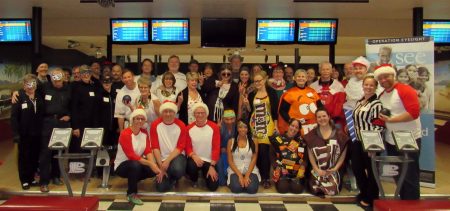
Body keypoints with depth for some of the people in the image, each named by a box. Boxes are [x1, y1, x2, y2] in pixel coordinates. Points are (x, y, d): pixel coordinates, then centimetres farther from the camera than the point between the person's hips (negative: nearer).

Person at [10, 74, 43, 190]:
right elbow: (14, 116, -10)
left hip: (36, 132, 4)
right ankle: (24, 180, 19)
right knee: (24, 157, 8)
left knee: (34, 156, 9)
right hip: (24, 133, -4)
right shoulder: (19, 97, -7)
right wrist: (16, 133, -15)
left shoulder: (39, 97, 7)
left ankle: (31, 178, 24)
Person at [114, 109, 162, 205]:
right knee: (135, 165, -39)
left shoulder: (144, 132, 0)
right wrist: (149, 163, -36)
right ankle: (131, 193, -17)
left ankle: (133, 179, 9)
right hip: (121, 166, -6)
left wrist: (154, 164, -28)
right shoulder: (125, 134, -21)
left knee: (156, 170, -20)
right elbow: (131, 156, -28)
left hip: (137, 163, 6)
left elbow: (148, 151, -9)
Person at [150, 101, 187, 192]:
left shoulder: (181, 125, -8)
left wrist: (167, 161, -20)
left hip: (177, 156, -1)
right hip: (162, 158, 1)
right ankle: (170, 179, 24)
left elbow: (180, 147, -8)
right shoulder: (155, 125, -7)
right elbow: (155, 147, -8)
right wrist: (160, 165, -15)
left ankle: (174, 178, 3)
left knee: (178, 169, -36)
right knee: (161, 187, -13)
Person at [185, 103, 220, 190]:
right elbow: (187, 146, -1)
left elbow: (216, 148, -9)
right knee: (191, 167, -35)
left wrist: (212, 166, -14)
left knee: (213, 186, -10)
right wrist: (194, 156, -23)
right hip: (195, 159, 0)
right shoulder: (189, 128, -2)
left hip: (209, 161, 0)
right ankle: (194, 180, 5)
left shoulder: (214, 127, -8)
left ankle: (205, 173, 26)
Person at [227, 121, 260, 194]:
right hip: (235, 170, 0)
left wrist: (247, 175, -14)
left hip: (251, 170, 1)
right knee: (236, 188, -28)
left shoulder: (254, 142, 4)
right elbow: (230, 161, -1)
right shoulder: (231, 141, 3)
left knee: (252, 188, -27)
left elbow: (253, 160, -1)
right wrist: (239, 175, -13)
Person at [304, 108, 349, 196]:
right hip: (317, 170, 0)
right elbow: (310, 154, 1)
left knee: (332, 190, -17)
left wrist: (335, 168, -7)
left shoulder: (339, 134, 1)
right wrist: (317, 169, -9)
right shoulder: (312, 135, 4)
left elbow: (343, 154, 2)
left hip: (334, 170, 0)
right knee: (315, 190, -16)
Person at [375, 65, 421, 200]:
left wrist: (391, 119, -22)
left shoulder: (405, 90, -13)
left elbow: (414, 112, -23)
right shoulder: (381, 96, 8)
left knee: (410, 177, 1)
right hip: (391, 141, 7)